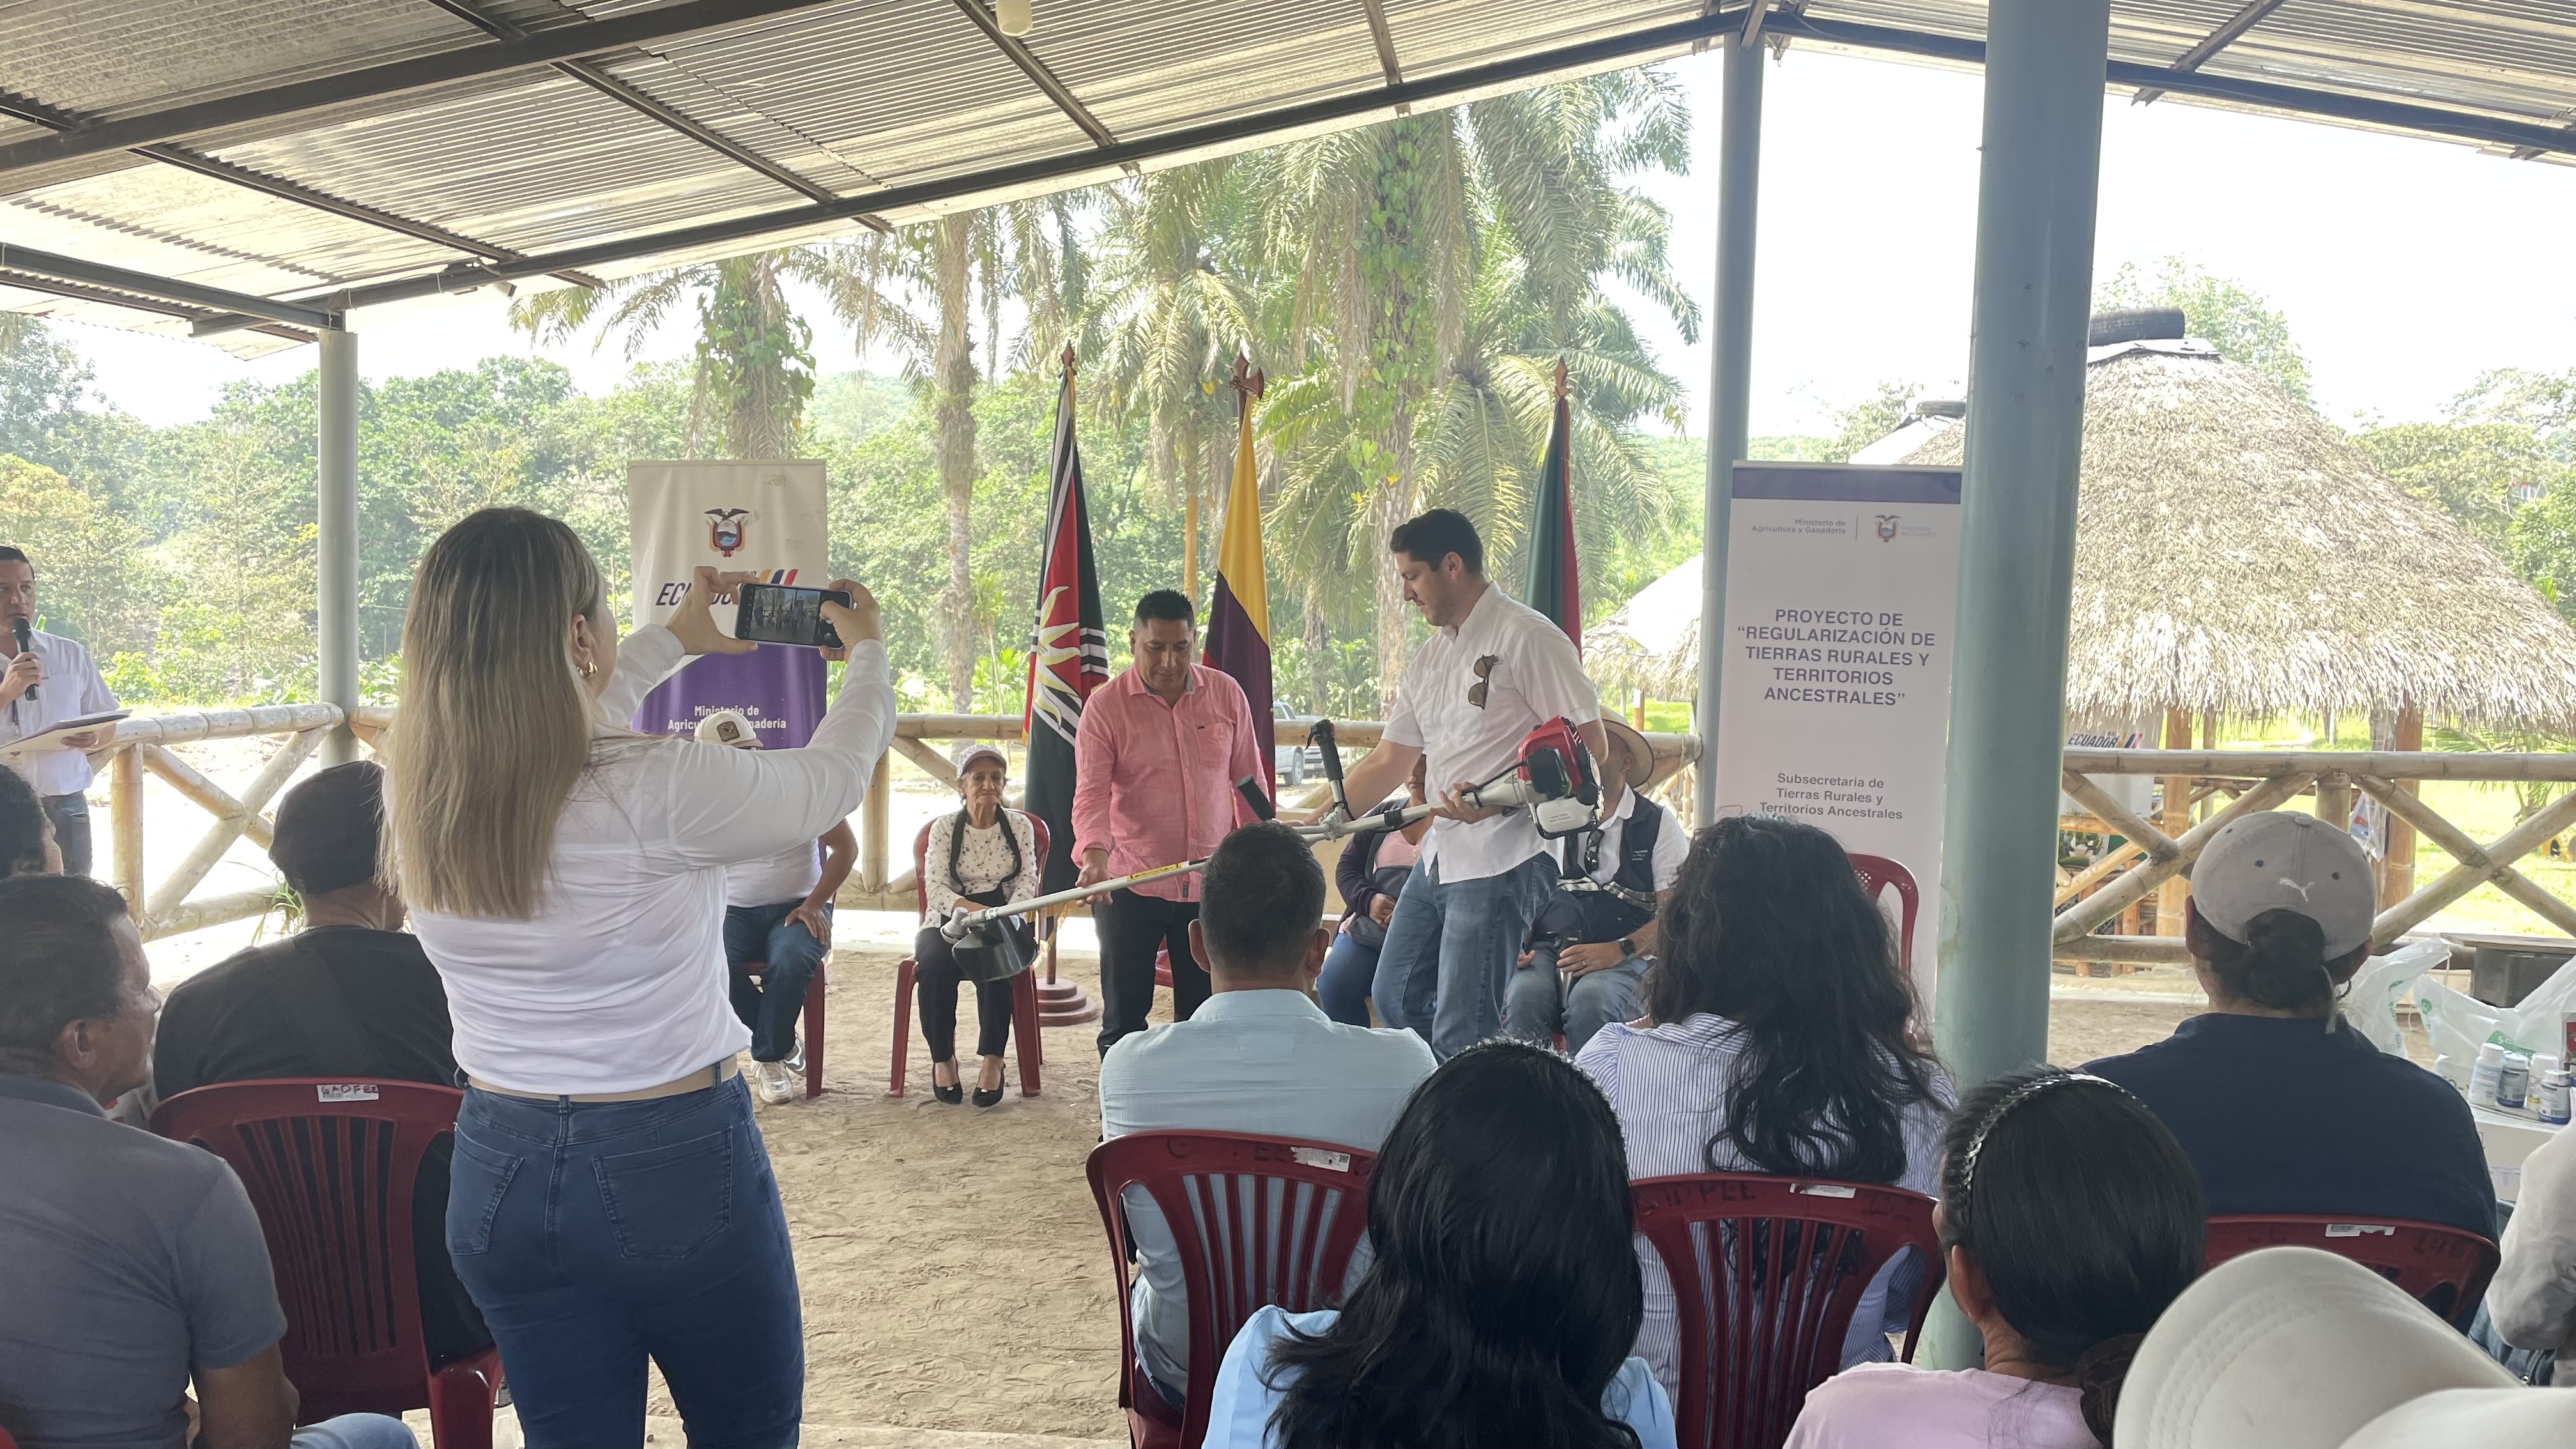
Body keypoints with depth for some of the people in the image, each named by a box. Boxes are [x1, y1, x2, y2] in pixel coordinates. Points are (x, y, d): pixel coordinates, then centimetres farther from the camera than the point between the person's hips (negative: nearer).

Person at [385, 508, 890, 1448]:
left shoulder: (415, 797, -7)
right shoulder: (655, 794, -25)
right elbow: (831, 780, -7)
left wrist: (673, 641, 27)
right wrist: (866, 650, 12)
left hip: (502, 1170, 5)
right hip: (677, 1164, -5)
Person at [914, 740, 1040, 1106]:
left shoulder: (1019, 825, 10)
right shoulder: (944, 828, 6)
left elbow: (1028, 879, 2)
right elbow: (935, 886, -5)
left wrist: (1008, 913, -20)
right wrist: (968, 907, -27)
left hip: (1005, 921, 0)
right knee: (935, 963, -34)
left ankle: (993, 1060, -26)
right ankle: (942, 1058, -15)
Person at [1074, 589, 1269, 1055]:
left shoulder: (1226, 694, 2)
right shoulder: (1104, 706, -7)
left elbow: (1249, 780, 9)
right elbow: (1091, 792, -14)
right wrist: (1094, 854, -32)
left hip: (1210, 884, 3)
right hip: (1129, 884, -2)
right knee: (1124, 1017, 6)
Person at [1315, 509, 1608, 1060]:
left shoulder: (1526, 636, -10)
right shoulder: (1429, 658, 16)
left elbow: (1590, 745, -15)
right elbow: (1388, 762, 19)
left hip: (1504, 858, -10)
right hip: (1442, 853, 10)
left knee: (1460, 1033, -9)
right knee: (1396, 998, 17)